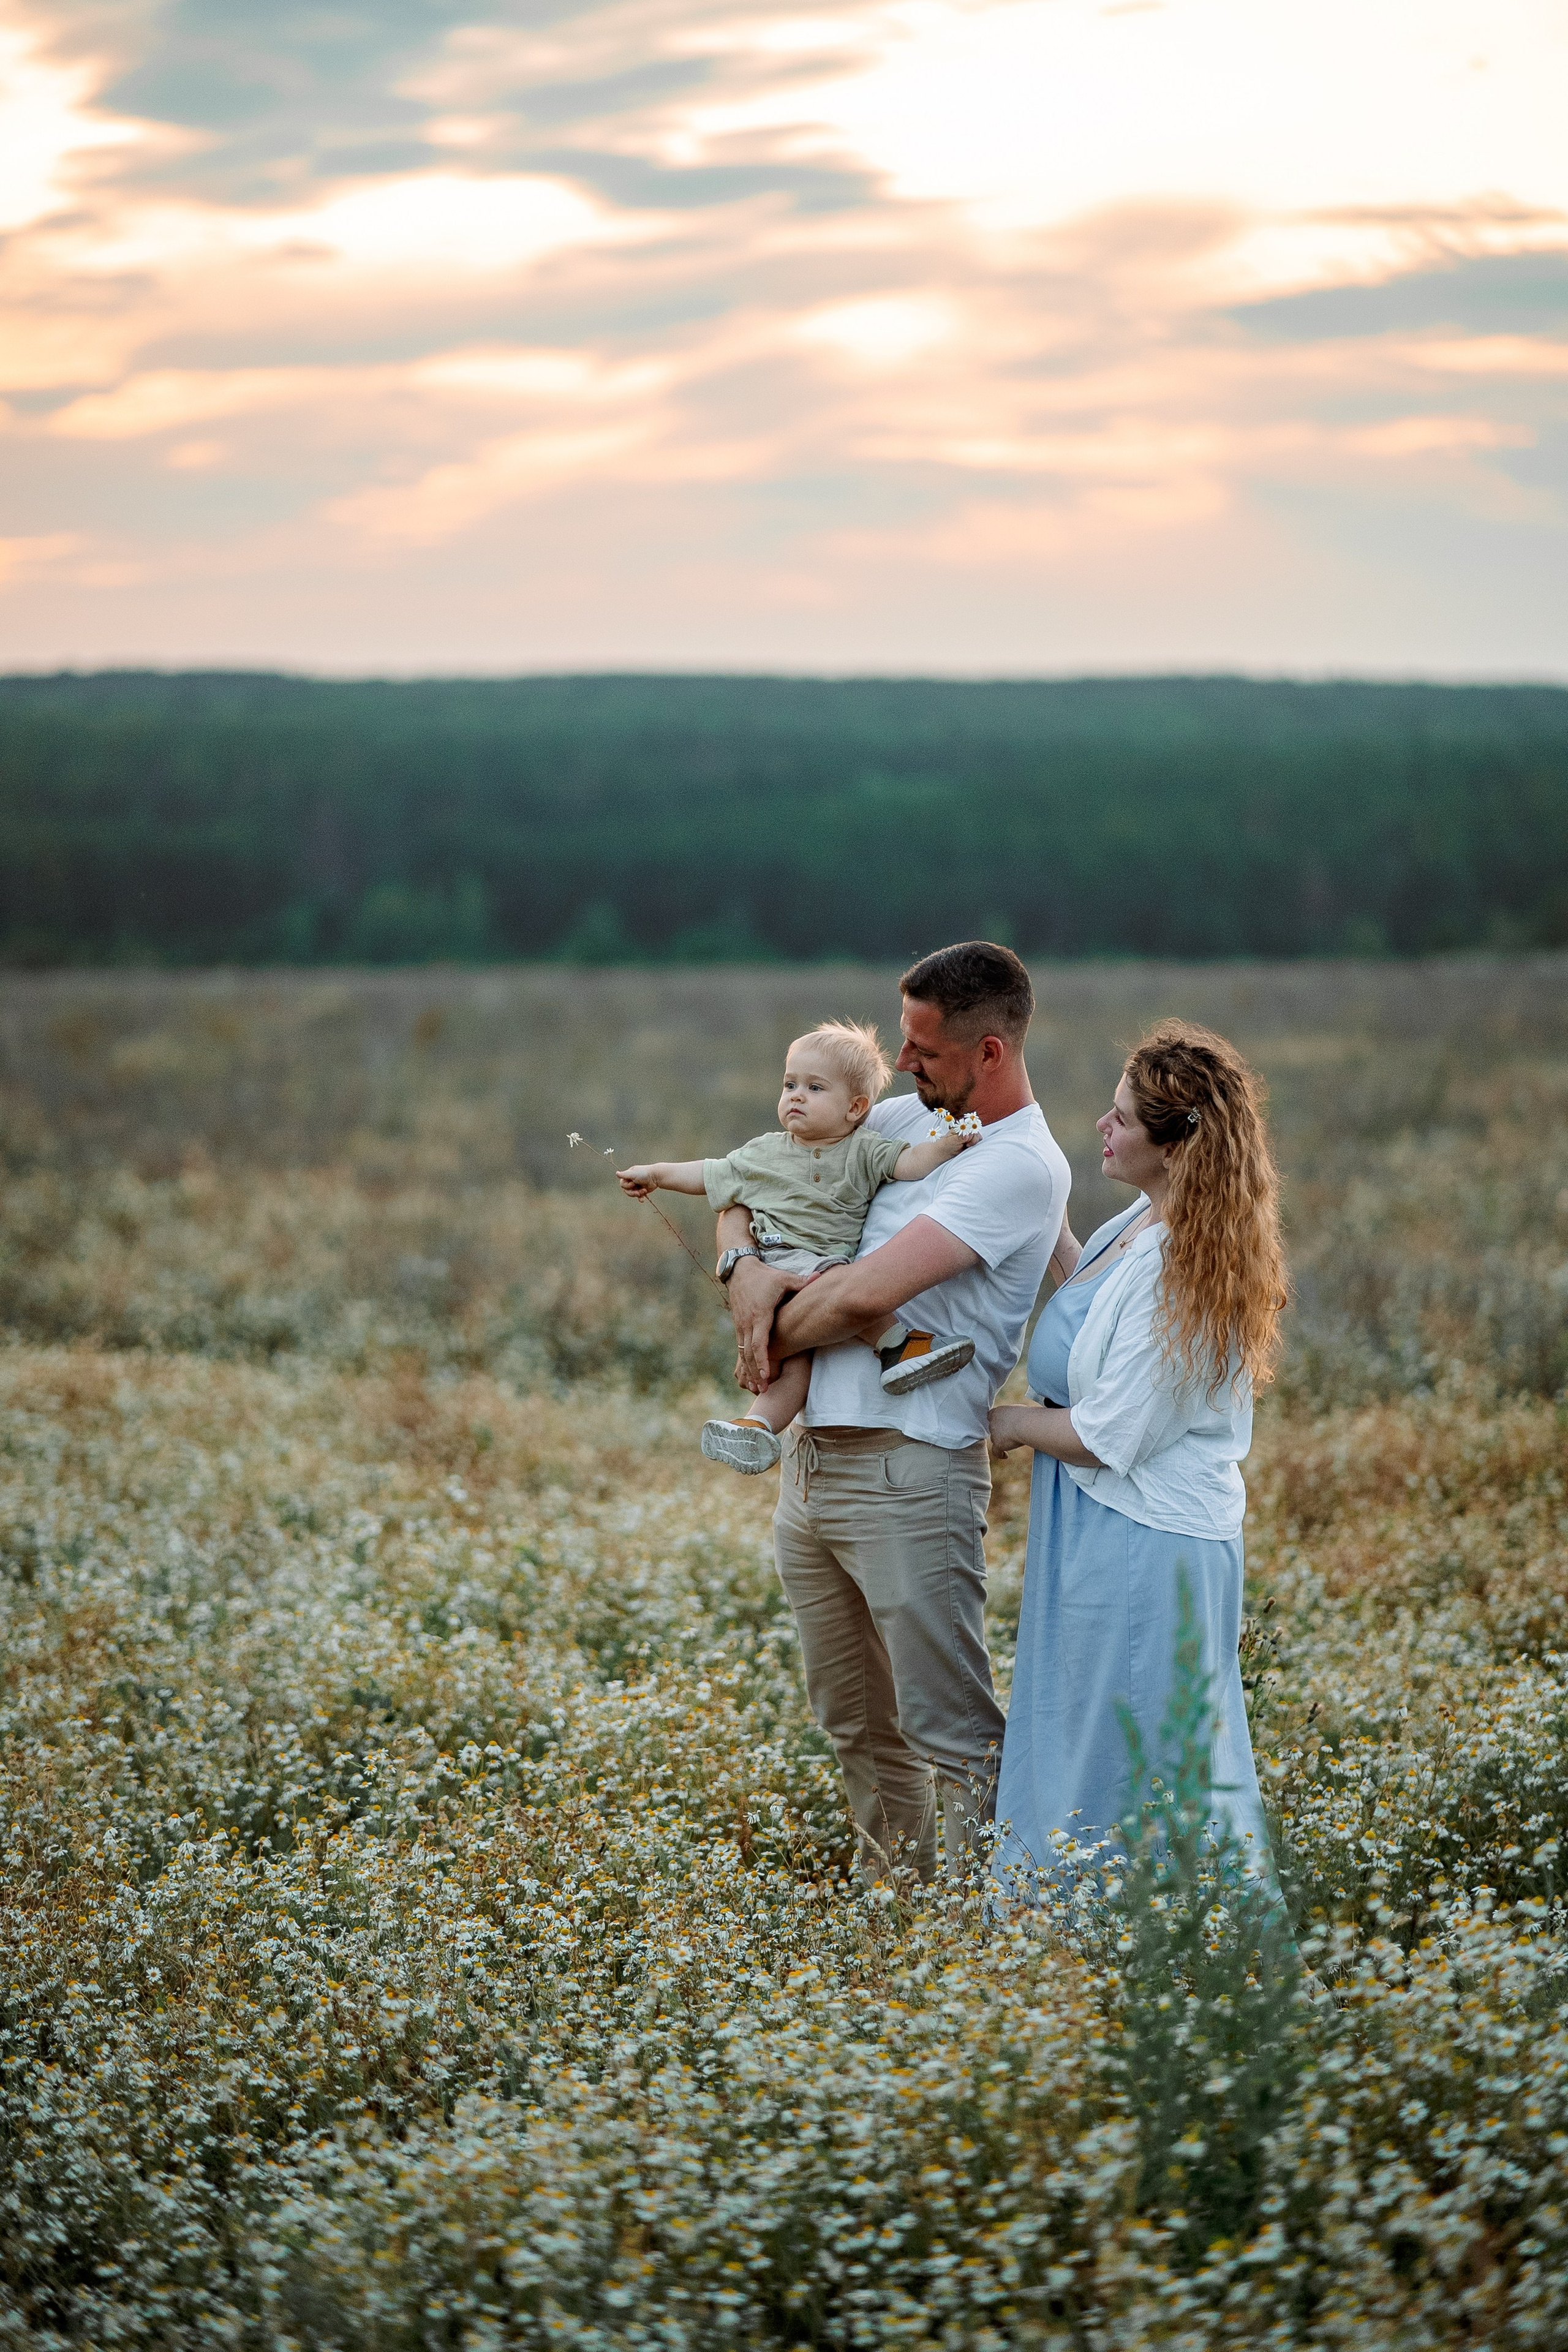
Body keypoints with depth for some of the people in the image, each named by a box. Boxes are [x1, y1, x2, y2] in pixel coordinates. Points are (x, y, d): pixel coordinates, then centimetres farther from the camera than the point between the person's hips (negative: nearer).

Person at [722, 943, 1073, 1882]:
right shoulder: (908, 1117, 12)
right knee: (858, 1725, 20)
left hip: (907, 1476, -9)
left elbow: (868, 1291, -23)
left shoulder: (1023, 1168, -14)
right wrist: (746, 1266, -4)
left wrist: (772, 1342, -7)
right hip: (812, 1458, 9)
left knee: (951, 1733, -5)